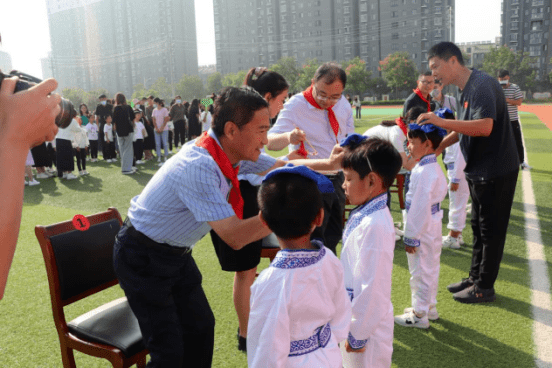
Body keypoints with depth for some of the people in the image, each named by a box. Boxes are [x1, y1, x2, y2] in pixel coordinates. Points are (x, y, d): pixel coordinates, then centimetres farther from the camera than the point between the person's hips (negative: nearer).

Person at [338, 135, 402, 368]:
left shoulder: (374, 225, -27)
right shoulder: (364, 215, 1)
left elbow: (372, 287, -25)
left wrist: (357, 334, -17)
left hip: (367, 322, -8)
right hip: (356, 316, 8)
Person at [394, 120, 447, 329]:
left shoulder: (423, 172, -25)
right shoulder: (433, 167, 7)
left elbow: (420, 207, -25)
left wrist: (411, 237, -19)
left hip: (423, 231, -10)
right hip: (433, 227, 10)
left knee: (420, 272, 3)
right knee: (430, 269, 21)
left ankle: (419, 315, 17)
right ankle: (429, 307, 38)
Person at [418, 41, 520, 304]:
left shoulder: (482, 85, -20)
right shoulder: (466, 89, 10)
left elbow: (485, 126, -33)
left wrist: (441, 122, -34)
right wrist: (437, 146, 9)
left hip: (495, 171, -10)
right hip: (480, 171, 10)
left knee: (490, 229, 2)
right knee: (479, 227, 18)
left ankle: (484, 287, 15)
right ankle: (475, 277, 32)